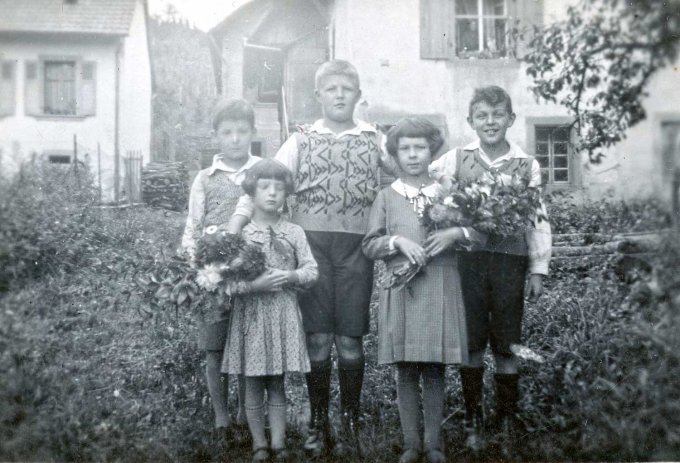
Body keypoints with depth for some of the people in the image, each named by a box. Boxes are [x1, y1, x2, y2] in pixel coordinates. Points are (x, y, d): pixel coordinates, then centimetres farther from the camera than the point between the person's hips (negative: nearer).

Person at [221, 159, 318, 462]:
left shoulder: (294, 233, 4)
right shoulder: (240, 234, -2)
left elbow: (312, 270, 3)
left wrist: (291, 276, -16)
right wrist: (255, 284, -20)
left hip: (283, 314, 1)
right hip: (251, 313, -1)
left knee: (277, 384, 7)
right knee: (253, 385, 6)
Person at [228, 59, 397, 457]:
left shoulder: (375, 140, 10)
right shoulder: (301, 140, 8)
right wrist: (234, 228, -12)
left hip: (355, 247, 0)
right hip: (310, 244, 0)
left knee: (350, 339, 3)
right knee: (317, 337, 3)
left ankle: (351, 424, 17)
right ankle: (319, 423, 19)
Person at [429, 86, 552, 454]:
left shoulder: (527, 165, 4)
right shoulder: (456, 159, 4)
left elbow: (538, 220, 6)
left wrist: (538, 269, 3)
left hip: (510, 260, 0)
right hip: (467, 258, 0)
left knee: (506, 345, 6)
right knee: (471, 342, 5)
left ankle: (507, 422, 20)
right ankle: (472, 420, 18)